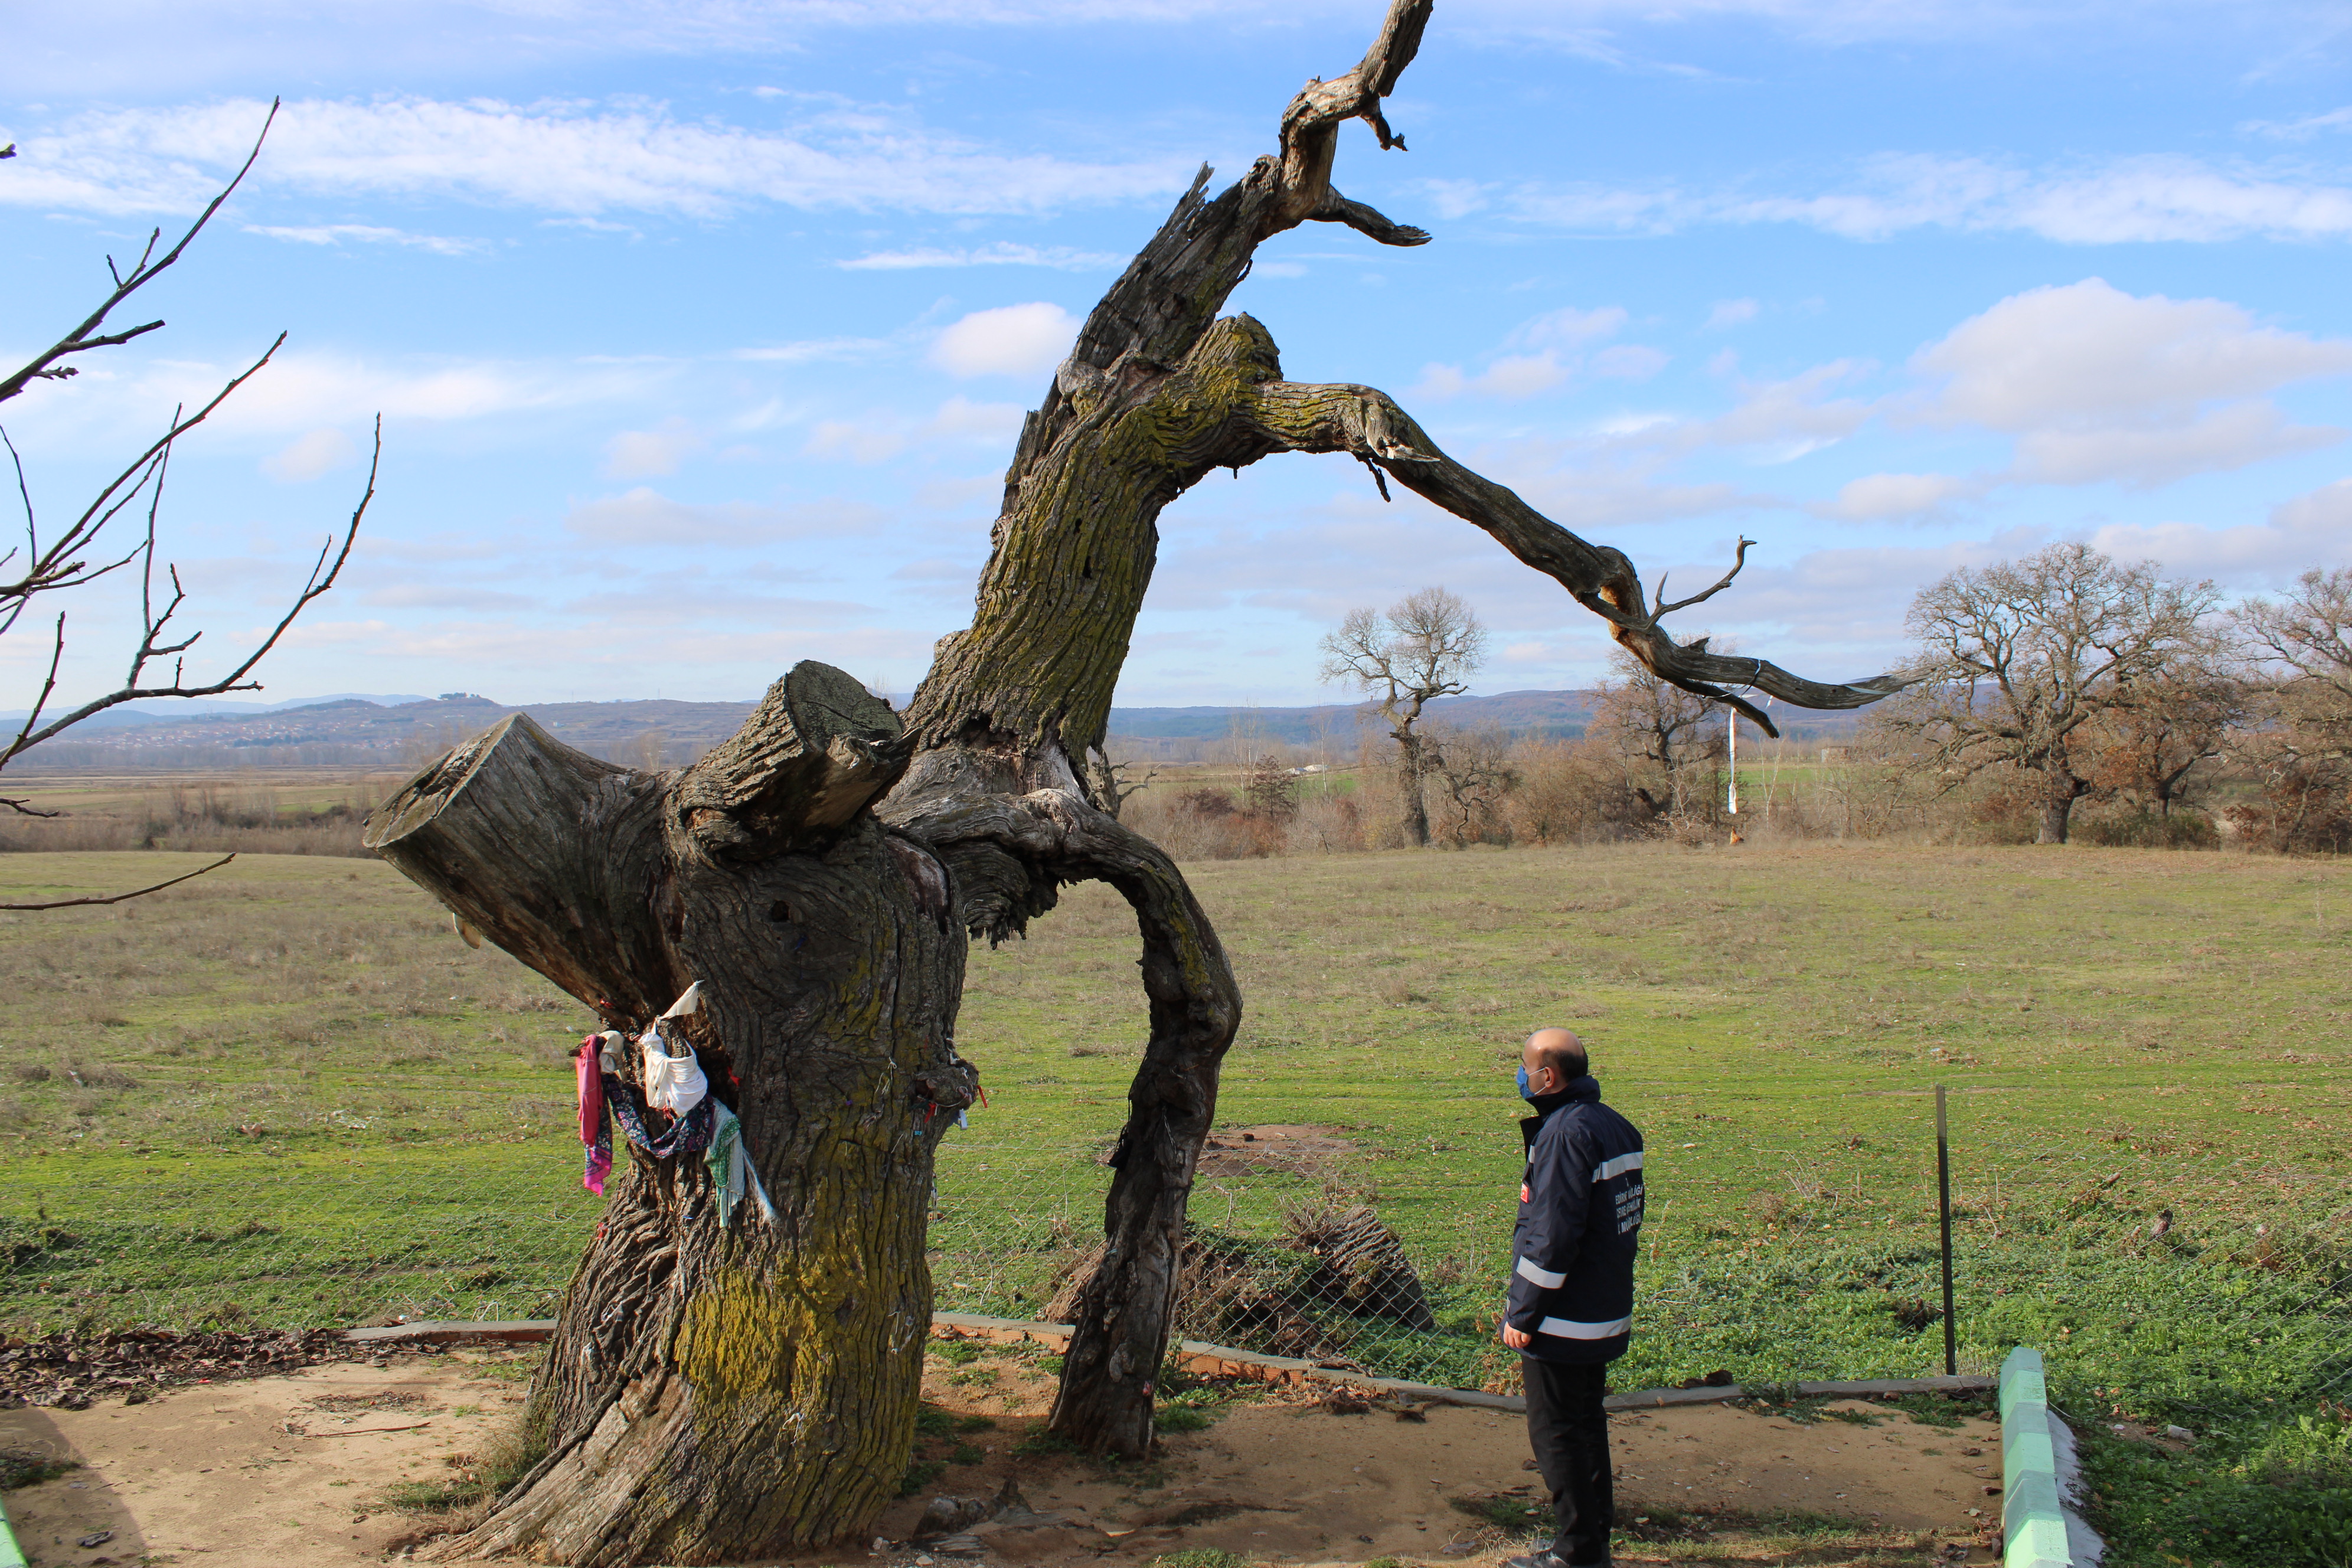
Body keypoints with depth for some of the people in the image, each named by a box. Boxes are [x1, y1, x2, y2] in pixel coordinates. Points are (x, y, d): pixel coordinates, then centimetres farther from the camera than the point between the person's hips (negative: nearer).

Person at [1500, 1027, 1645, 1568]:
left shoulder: (1565, 1132, -22)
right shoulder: (1615, 1126, 8)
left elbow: (1553, 1234, -24)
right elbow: (1626, 1214, 16)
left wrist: (1522, 1312, -17)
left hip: (1562, 1320, -10)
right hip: (1606, 1314, 10)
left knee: (1555, 1432, 2)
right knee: (1587, 1423, 19)